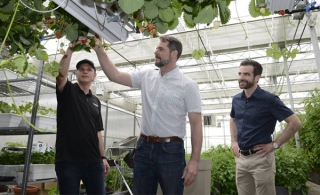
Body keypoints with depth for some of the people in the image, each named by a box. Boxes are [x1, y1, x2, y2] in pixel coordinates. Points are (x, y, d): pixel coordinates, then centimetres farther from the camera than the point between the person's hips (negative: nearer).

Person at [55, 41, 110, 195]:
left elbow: (97, 131, 14)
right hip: (68, 160, -4)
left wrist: (103, 157, 10)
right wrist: (71, 49, -21)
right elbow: (61, 73, -20)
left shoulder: (96, 101, 14)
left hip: (93, 161, 4)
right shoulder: (67, 91, 3)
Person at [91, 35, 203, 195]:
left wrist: (194, 160, -13)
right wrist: (99, 49, 2)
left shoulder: (188, 85, -6)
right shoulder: (146, 76, 8)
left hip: (171, 150, -4)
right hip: (144, 147, 5)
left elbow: (196, 124, -8)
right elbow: (115, 75, 9)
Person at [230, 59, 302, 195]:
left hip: (260, 158, -5)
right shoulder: (236, 99, 5)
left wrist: (275, 144, -12)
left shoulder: (269, 99, -12)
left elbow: (295, 123, -12)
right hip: (240, 157, 6)